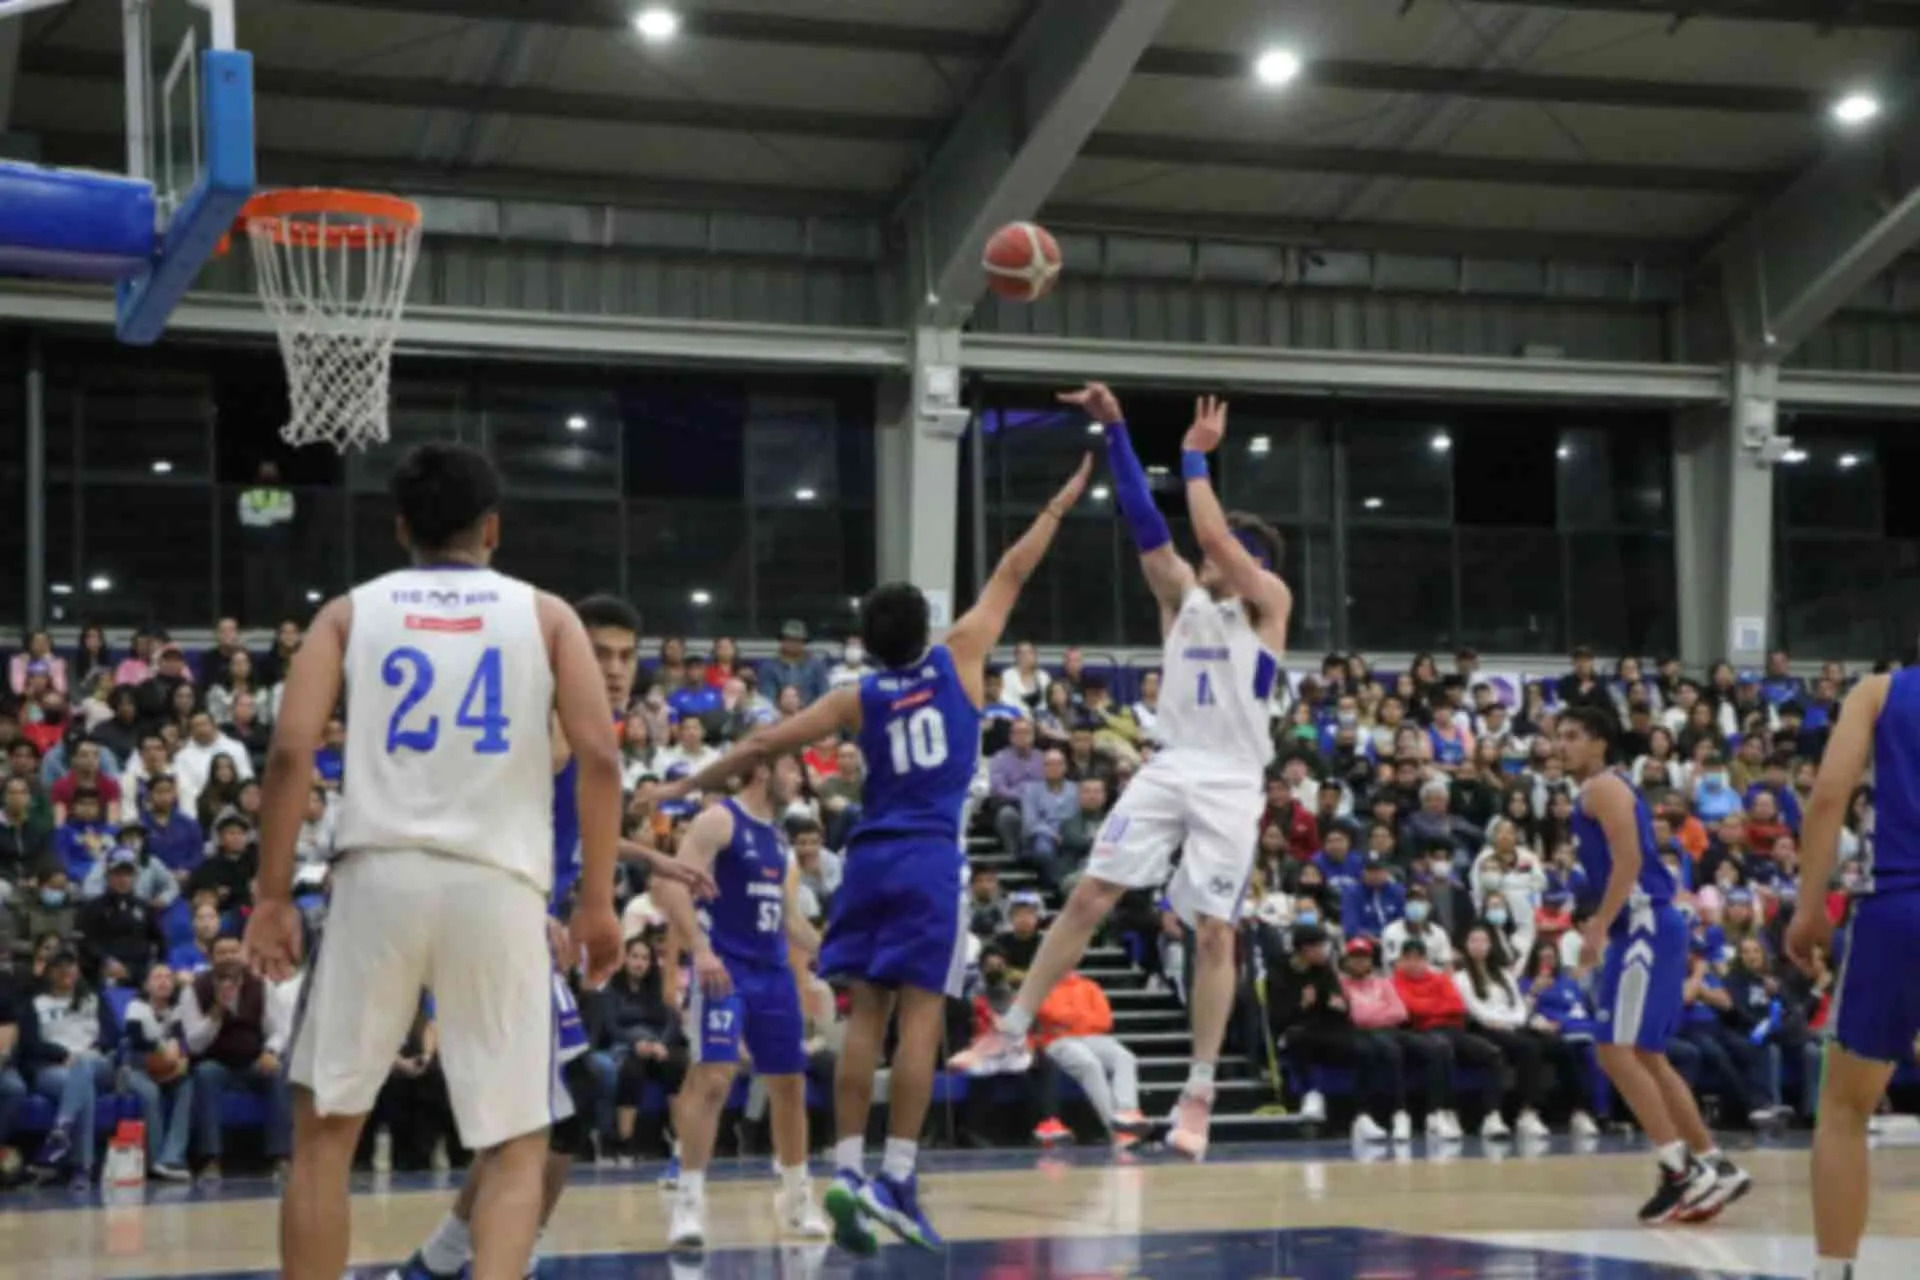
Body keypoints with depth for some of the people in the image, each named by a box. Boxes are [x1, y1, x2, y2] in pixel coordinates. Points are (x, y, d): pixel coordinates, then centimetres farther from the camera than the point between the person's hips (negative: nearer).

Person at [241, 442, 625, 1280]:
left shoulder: (350, 612, 13)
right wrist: (598, 901, 6)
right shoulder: (546, 614, 13)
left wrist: (273, 896, 4)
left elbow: (291, 752, 0)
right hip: (499, 884, 0)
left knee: (324, 1131, 14)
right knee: (516, 1148, 7)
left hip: (381, 874, 0)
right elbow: (599, 758, 1)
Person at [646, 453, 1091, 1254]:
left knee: (866, 1013, 5)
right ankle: (896, 1179, -11)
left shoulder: (857, 700, 9)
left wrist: (691, 785, 18)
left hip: (870, 857, 3)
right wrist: (1058, 507, 23)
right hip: (931, 858, -3)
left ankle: (847, 1169, -1)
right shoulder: (957, 661, 5)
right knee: (920, 1017, -6)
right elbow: (1009, 578, 13)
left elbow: (766, 744, 7)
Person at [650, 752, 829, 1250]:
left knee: (789, 1083, 12)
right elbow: (672, 886, -17)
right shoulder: (719, 820, -7)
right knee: (712, 1077, -18)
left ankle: (796, 1195, 27)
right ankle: (689, 1199, -15)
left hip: (774, 972, 8)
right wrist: (700, 948, -28)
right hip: (724, 967, -8)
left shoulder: (780, 839, 17)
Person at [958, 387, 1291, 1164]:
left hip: (1231, 784, -4)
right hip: (1169, 769, 4)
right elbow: (1144, 521, 2)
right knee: (1089, 897, -4)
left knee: (1214, 933, -3)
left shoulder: (1269, 603, 0)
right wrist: (1115, 430, -6)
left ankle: (1199, 1094, 3)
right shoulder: (1184, 598, 12)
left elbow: (1210, 532, -14)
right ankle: (1013, 1030, 1)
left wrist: (1194, 455, -4)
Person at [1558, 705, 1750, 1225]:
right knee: (1646, 1057, 13)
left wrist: (1597, 928, -22)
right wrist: (1601, 925, 25)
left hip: (1645, 926, -11)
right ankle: (1713, 1166, 15)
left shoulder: (1603, 787, -8)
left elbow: (1629, 861, -19)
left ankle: (1680, 1169, -14)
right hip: (1641, 927, 11)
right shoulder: (1596, 793, 22)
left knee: (1614, 1050, -14)